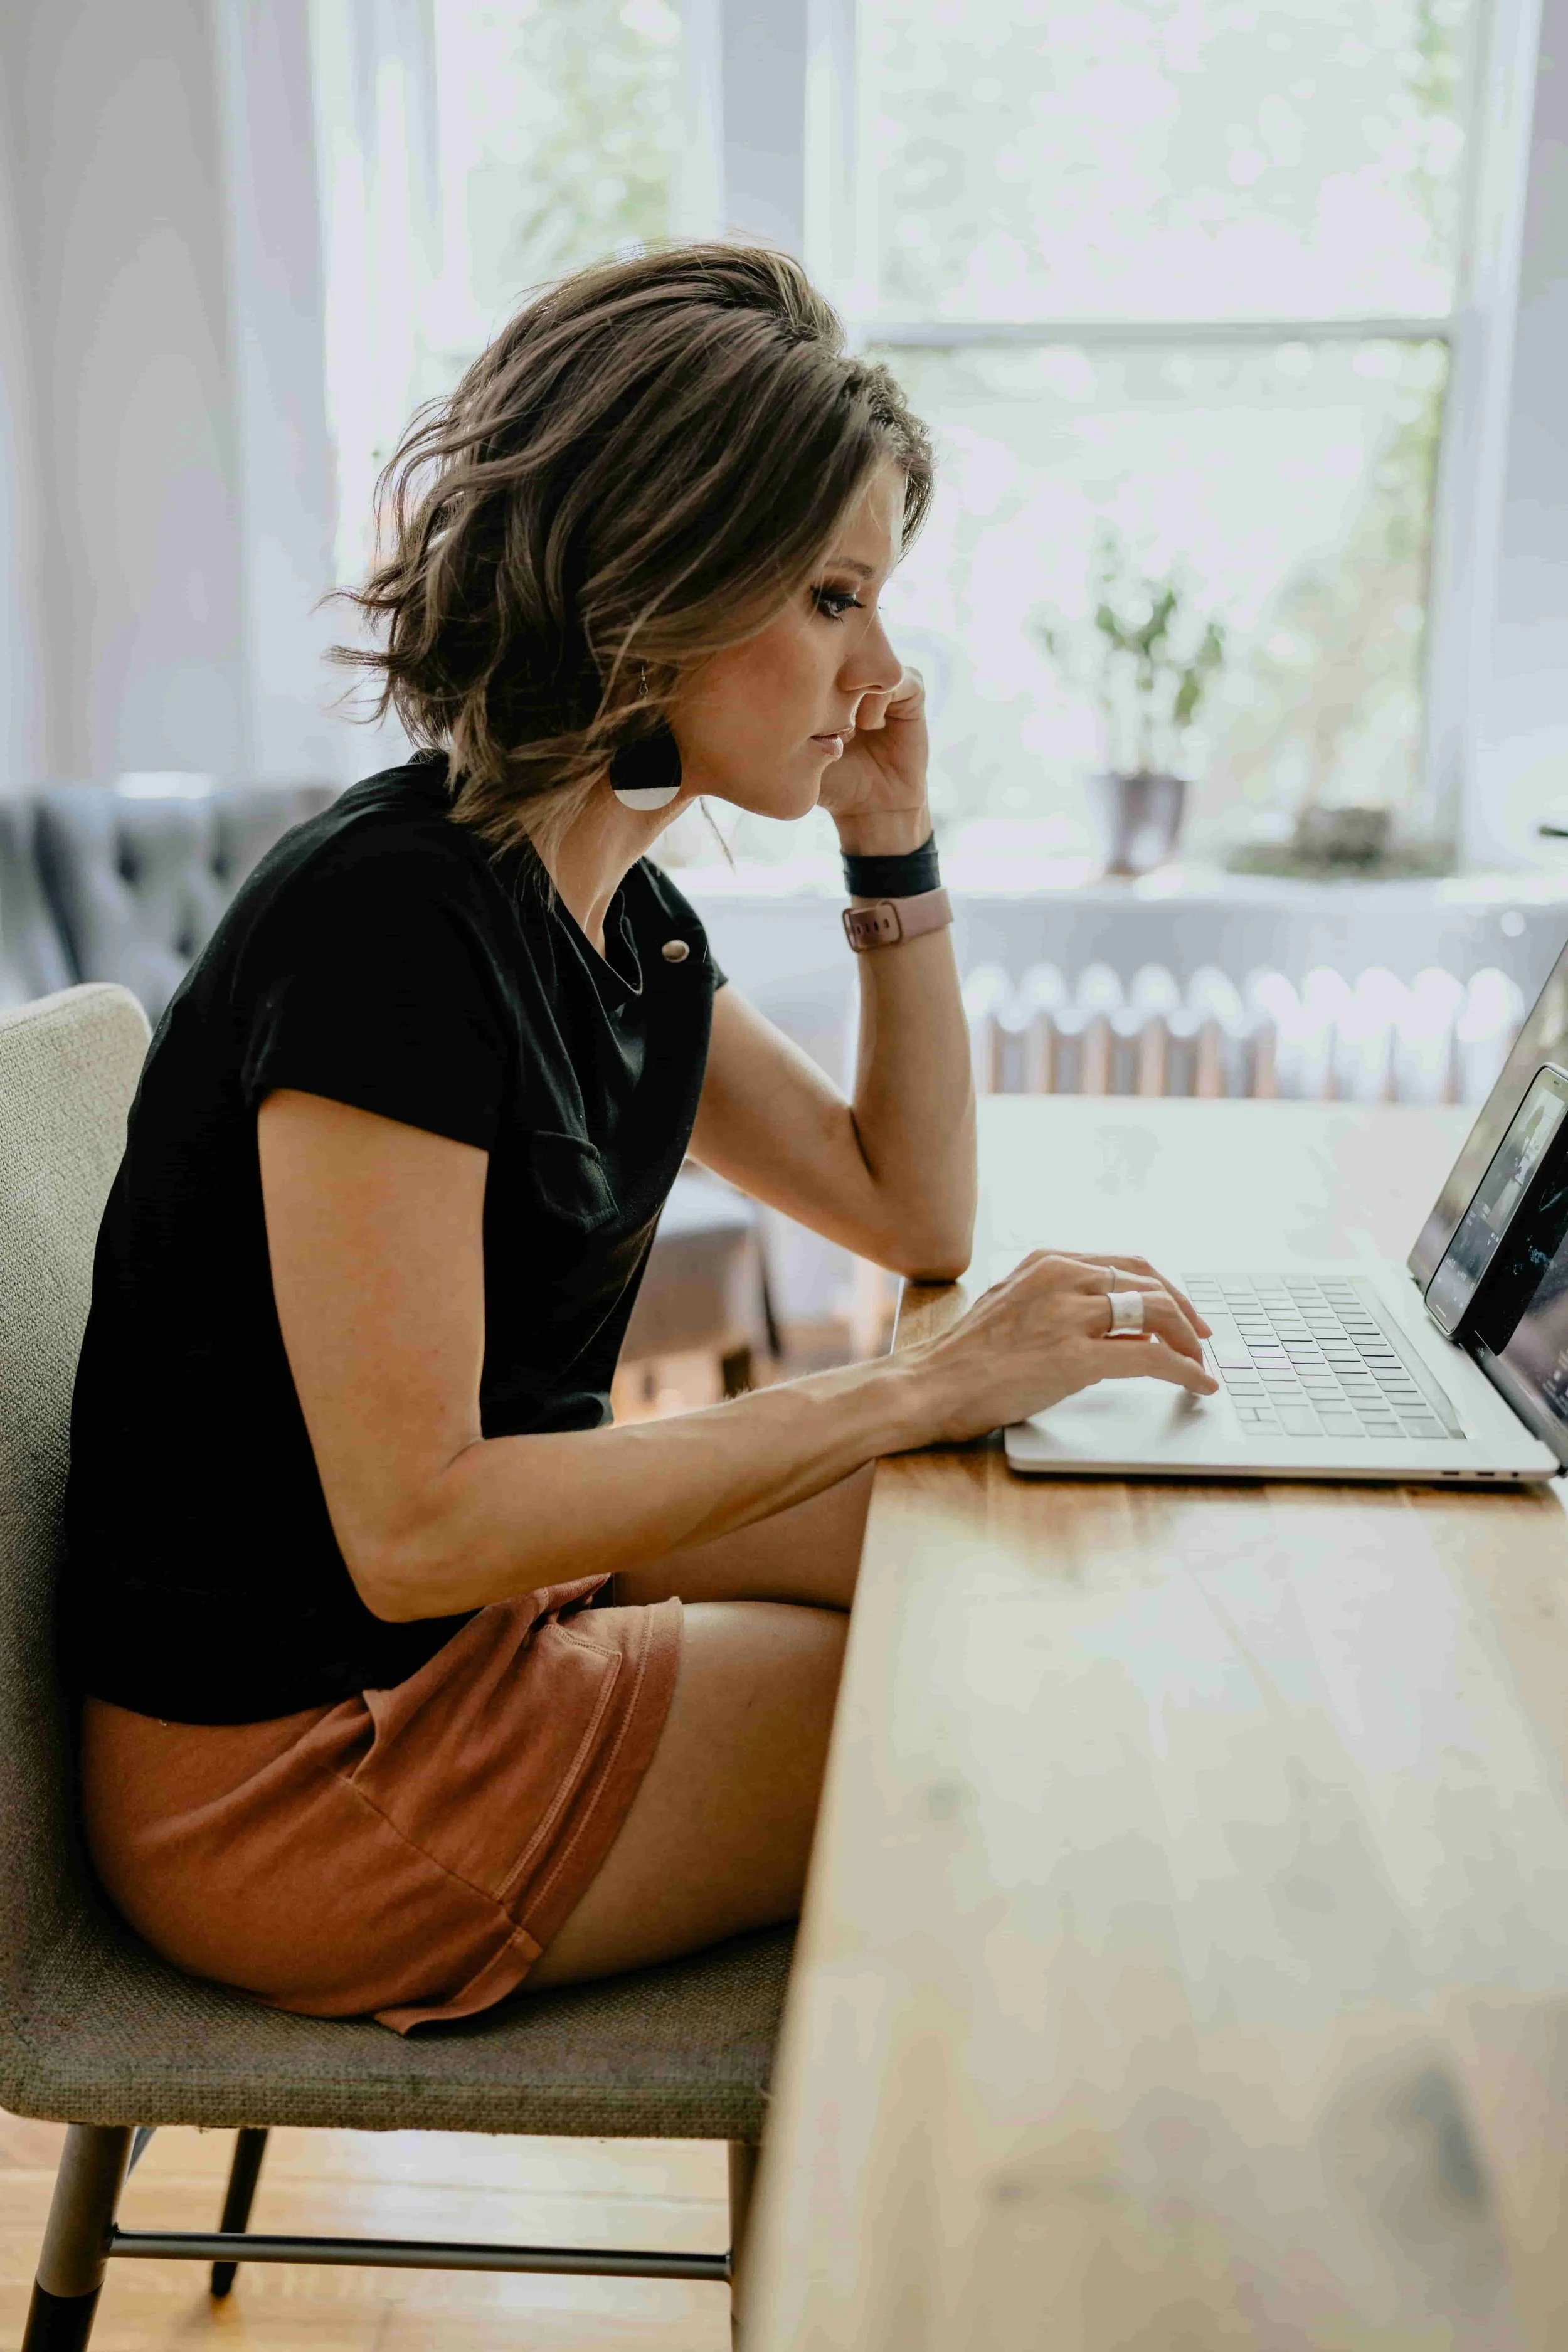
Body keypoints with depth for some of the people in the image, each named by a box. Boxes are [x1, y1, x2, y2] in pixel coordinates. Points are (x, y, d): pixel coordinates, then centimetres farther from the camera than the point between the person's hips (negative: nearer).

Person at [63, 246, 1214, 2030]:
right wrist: (920, 1390, -26)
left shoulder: (617, 912, 2)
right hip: (299, 1760, -8)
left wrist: (894, 845, 0)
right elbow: (415, 1526, -28)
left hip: (498, 1594, 9)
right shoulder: (389, 916, -26)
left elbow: (914, 1218, 10)